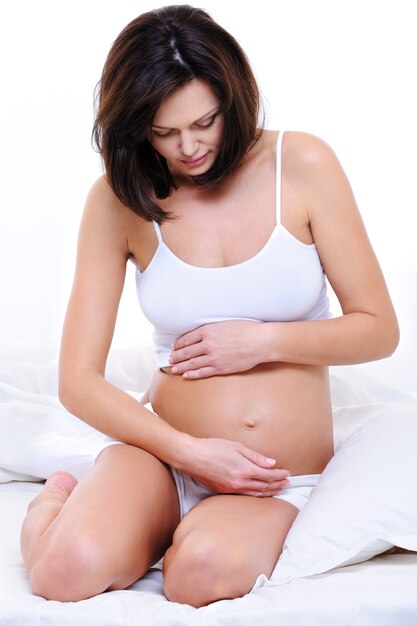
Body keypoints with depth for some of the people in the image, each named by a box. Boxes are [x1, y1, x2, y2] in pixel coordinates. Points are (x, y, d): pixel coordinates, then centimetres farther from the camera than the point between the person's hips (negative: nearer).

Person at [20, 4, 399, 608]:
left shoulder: (302, 164, -4)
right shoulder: (119, 200, -4)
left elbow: (378, 329, -1)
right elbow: (79, 381, -5)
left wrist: (262, 341, -13)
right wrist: (192, 452, -15)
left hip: (280, 482, 0)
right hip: (166, 452, 1)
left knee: (203, 572, -34)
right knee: (70, 570, -29)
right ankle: (58, 501, 8)